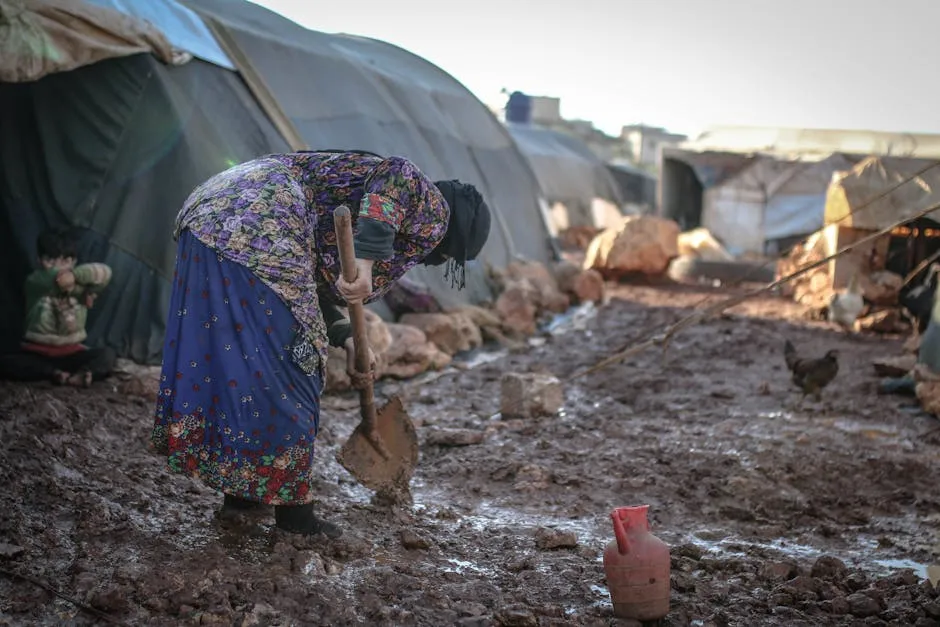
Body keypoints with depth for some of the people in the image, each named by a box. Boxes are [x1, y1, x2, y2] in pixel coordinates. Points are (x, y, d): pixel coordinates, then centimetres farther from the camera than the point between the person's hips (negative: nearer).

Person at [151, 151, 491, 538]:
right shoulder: (430, 213, 6)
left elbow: (315, 285, 28)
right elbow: (399, 177, -19)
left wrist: (346, 341, 19)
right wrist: (366, 260, -27)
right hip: (258, 229, -10)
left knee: (223, 354, 15)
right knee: (284, 368, -2)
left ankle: (239, 490, 26)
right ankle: (293, 510, 8)